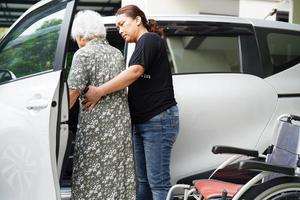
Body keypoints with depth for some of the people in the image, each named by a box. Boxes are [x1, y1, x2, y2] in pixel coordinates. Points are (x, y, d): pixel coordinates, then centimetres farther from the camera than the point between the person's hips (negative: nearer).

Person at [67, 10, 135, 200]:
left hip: (96, 124, -7)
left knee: (93, 177, 0)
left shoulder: (84, 54, -7)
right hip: (122, 121, 7)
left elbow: (73, 91, -14)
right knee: (120, 173, 11)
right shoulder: (117, 53, 13)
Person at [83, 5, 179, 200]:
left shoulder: (149, 39, -6)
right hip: (142, 122, 10)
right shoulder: (142, 45, 21)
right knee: (143, 180, 11)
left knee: (158, 182, -9)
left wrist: (99, 91, -20)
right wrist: (103, 95, 7)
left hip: (158, 120, -10)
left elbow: (135, 72, -21)